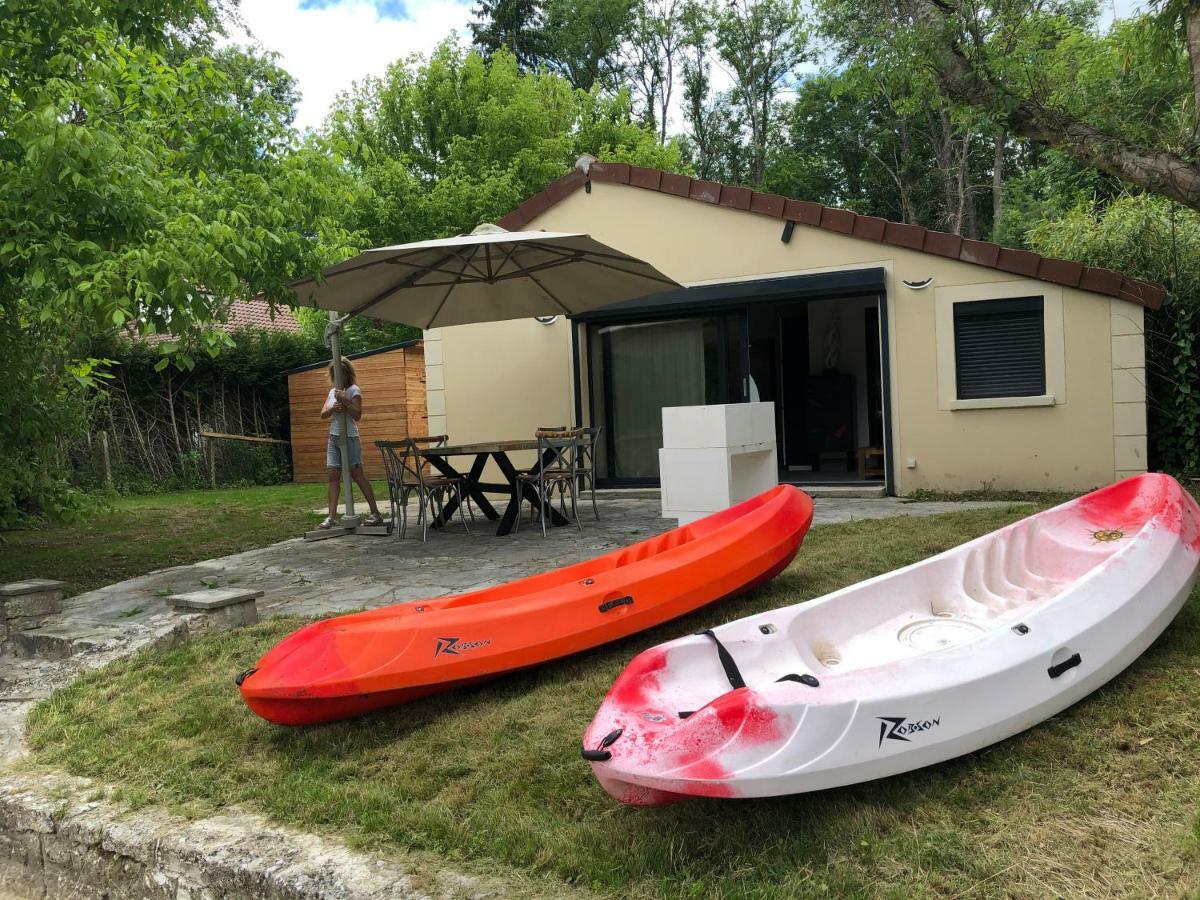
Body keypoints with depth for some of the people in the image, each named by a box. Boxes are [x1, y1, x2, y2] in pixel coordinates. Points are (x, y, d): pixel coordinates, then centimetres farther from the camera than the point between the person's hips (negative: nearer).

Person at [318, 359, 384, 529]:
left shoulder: (354, 390, -5)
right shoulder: (332, 391, 14)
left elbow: (357, 415, -14)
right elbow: (323, 414, 5)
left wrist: (345, 401, -25)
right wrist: (333, 409, -16)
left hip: (350, 438, -6)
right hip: (334, 437, 6)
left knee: (357, 475, -6)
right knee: (333, 476, 0)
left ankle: (376, 514, -1)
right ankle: (332, 516, 0)